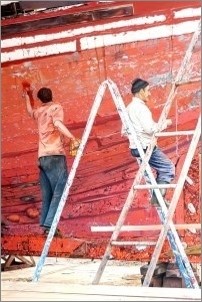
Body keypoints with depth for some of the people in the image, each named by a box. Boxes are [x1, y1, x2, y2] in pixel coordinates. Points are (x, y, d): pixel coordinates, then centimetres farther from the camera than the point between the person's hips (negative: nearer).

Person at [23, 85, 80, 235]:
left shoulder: (39, 111, 20)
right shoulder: (56, 107, 2)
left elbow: (30, 110, 46)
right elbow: (58, 123, -19)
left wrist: (28, 95, 55)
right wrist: (73, 138, -26)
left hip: (42, 157, 7)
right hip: (55, 155, -7)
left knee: (47, 194, 9)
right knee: (60, 191, -11)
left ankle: (45, 224, 5)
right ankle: (50, 224, -22)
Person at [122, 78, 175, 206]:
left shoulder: (129, 108, 14)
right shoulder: (141, 107, -16)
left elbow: (124, 131, 18)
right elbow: (149, 128, -25)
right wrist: (165, 123, -12)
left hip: (136, 148, 10)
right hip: (146, 148, -10)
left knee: (162, 168, 19)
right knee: (168, 168, -3)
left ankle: (156, 196, 16)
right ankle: (157, 198, -7)